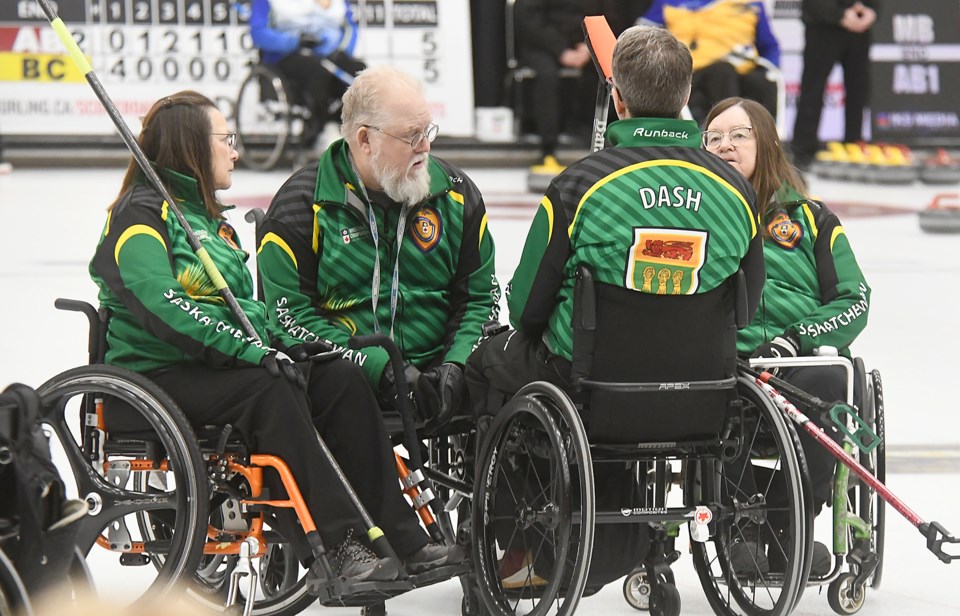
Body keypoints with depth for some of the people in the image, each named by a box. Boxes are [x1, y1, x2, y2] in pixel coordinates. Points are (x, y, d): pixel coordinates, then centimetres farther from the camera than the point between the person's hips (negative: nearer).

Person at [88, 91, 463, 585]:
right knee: (268, 390, -34)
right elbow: (162, 306, -23)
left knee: (341, 378, -12)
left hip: (226, 365, 9)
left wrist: (278, 339, 0)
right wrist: (248, 349, -29)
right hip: (155, 374, -9)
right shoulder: (139, 215, -7)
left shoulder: (209, 217, 24)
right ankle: (334, 548, -38)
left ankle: (400, 538, -18)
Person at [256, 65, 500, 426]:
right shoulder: (302, 206, -4)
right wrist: (379, 368, -18)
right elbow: (292, 315, -8)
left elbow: (480, 298, 14)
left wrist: (454, 366, -7)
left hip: (433, 375, 3)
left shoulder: (455, 194, 10)